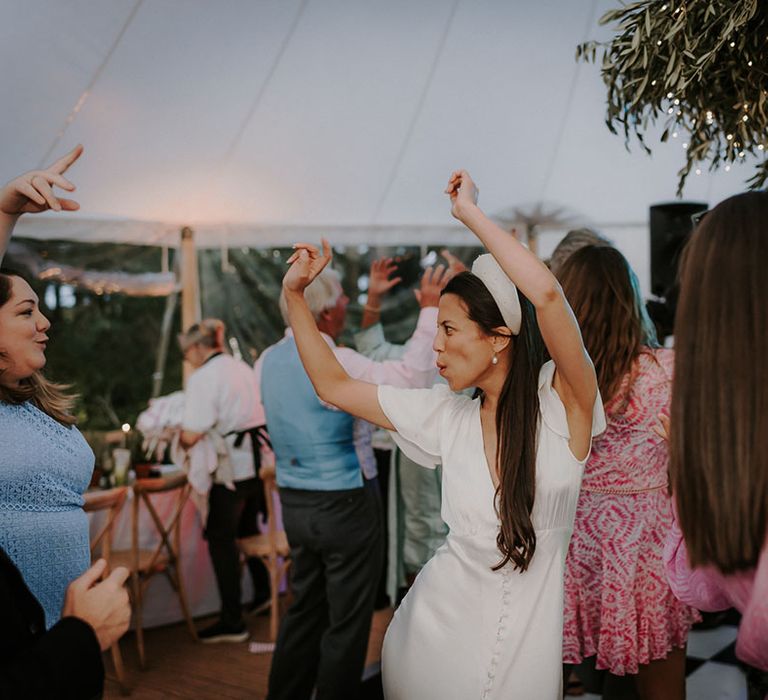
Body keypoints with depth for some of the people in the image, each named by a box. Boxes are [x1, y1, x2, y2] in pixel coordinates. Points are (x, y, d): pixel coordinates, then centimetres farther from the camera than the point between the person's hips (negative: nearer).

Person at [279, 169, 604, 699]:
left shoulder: (563, 402, -14)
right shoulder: (447, 416, 0)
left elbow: (546, 293, -32)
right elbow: (334, 386, 7)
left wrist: (470, 212, -23)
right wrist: (295, 295, 4)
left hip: (523, 651, -4)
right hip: (436, 632, 4)